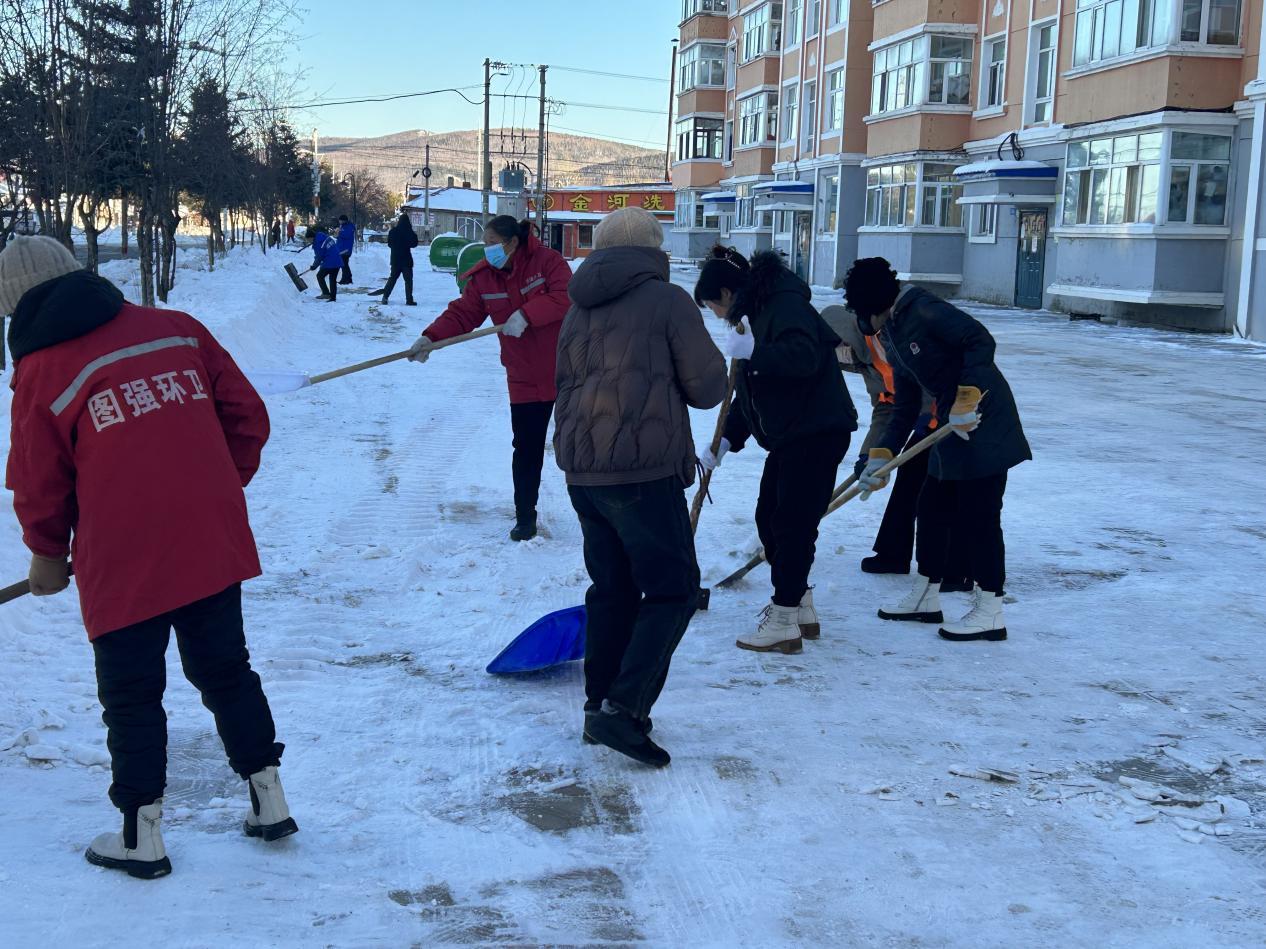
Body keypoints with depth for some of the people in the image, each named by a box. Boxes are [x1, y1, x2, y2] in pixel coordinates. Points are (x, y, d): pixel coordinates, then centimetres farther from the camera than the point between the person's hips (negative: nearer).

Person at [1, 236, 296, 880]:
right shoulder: (178, 329, 4)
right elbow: (248, 417, 5)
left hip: (121, 566, -4)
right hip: (214, 546, 4)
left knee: (131, 696, 11)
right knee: (226, 671, 19)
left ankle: (141, 838, 19)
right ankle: (269, 803, 26)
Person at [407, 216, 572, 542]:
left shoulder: (548, 261, -13)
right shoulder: (483, 278, 0)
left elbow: (566, 297, -24)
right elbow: (461, 314, -5)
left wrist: (526, 314, -31)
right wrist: (430, 338, -20)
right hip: (524, 377, 3)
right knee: (526, 448, 4)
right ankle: (525, 517, 15)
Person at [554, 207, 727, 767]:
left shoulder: (579, 311, 15)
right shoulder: (667, 300, -5)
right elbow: (708, 386, -5)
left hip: (582, 471, 7)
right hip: (643, 471, -7)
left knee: (612, 588, 17)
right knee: (673, 589, -1)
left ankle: (600, 708, 19)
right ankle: (624, 708, -11)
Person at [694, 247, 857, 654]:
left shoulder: (785, 304, -14)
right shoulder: (753, 313, 18)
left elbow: (804, 358, -32)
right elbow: (746, 395, 20)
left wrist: (752, 352, -29)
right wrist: (723, 444, 12)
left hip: (818, 432, -11)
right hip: (788, 434, 11)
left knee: (792, 523, -8)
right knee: (769, 518, 13)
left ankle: (783, 623, -1)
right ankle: (801, 609, 23)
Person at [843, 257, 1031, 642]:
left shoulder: (925, 311, -12)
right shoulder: (895, 337, 16)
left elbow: (981, 342, -22)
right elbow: (905, 408, 19)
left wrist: (966, 399, -25)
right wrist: (881, 456, 15)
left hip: (984, 423, -10)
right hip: (952, 427, 10)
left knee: (978, 513, -5)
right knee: (932, 507, 14)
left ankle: (990, 612, 3)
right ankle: (925, 599, 26)